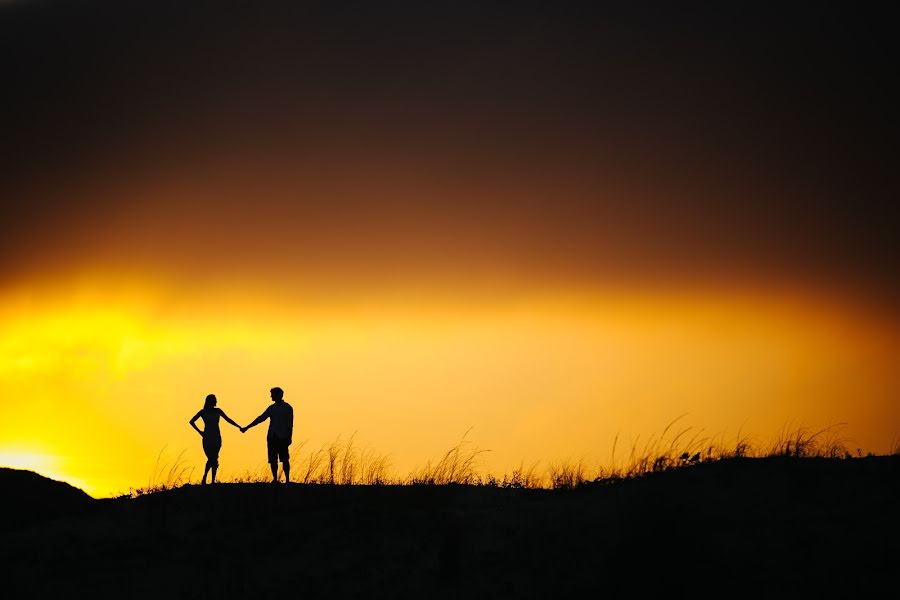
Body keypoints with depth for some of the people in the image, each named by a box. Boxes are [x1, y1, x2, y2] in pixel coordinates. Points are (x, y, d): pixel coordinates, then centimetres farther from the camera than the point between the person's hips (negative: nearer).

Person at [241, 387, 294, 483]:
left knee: (285, 459, -5)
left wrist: (289, 438, -10)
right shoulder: (272, 408, 14)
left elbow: (290, 424, -2)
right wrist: (246, 428, 16)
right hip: (272, 437, 5)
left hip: (283, 438, -5)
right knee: (273, 459, 1)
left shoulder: (288, 408, 0)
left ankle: (287, 480, -2)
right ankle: (275, 479, 6)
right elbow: (260, 419, 18)